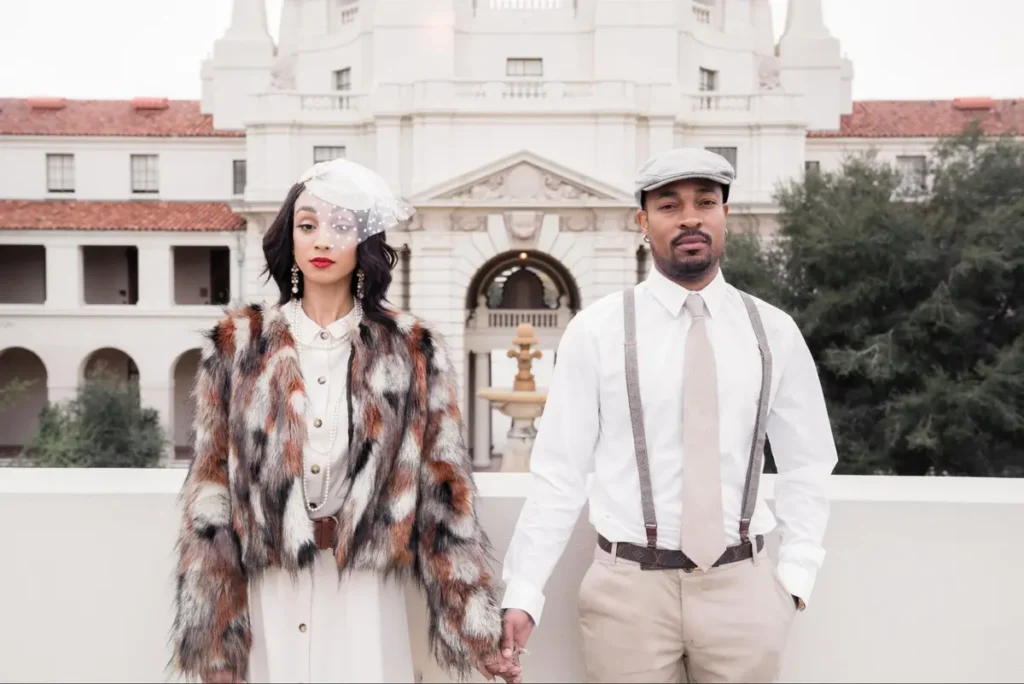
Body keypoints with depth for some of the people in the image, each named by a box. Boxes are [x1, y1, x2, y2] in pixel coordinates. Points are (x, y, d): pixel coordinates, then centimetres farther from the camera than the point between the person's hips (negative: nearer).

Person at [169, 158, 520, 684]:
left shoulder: (412, 353, -1)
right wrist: (210, 631, -3)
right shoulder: (238, 346, 0)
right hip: (270, 593, 1)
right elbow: (211, 490, 0)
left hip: (366, 595, 0)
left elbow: (443, 488, -2)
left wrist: (476, 626, -4)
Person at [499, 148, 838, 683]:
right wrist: (522, 592, -9)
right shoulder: (596, 330, -6)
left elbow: (806, 466, 9)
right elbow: (559, 470, -6)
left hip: (742, 585, 2)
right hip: (628, 586, -2)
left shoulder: (773, 331, 2)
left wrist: (796, 575, 1)